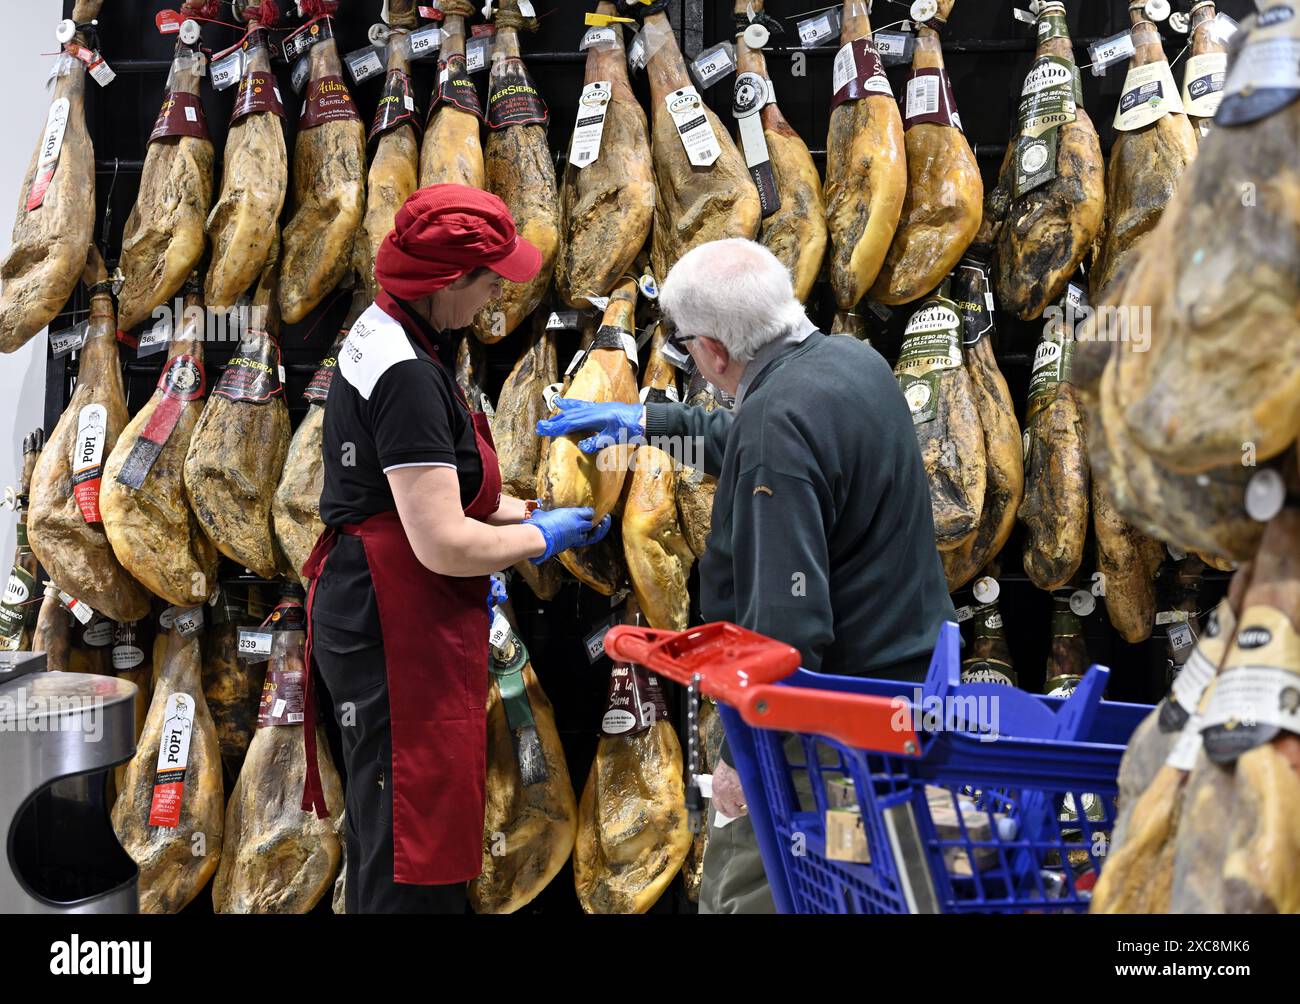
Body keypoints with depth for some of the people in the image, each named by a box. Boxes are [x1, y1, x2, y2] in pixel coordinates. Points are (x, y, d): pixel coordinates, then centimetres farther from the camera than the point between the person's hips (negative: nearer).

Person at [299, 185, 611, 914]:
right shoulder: (409, 375, -23)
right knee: (414, 854, 0)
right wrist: (540, 538, -9)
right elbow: (444, 545, -25)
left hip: (370, 604, 11)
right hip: (397, 629, -11)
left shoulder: (384, 334, 9)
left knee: (391, 831, 23)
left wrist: (520, 512, 12)